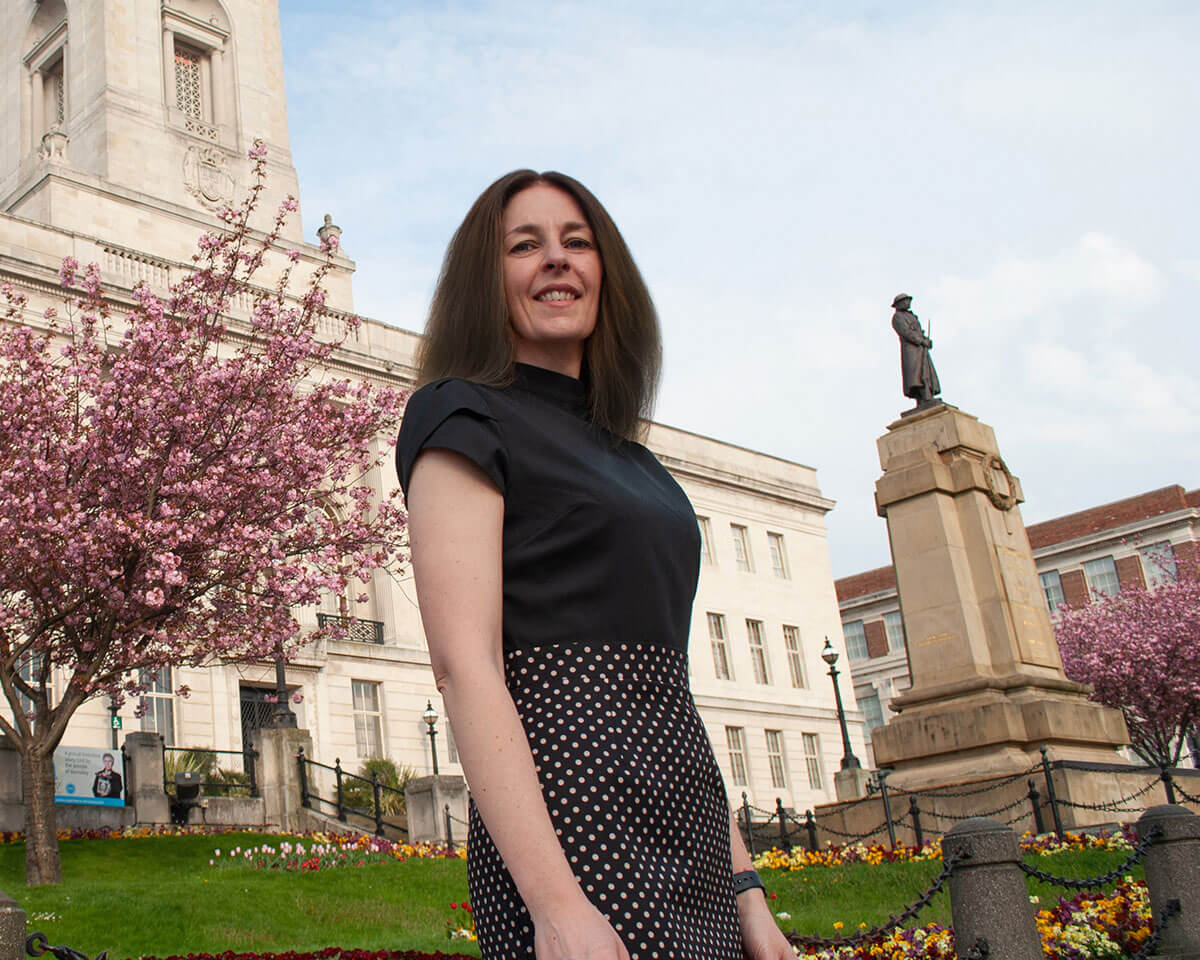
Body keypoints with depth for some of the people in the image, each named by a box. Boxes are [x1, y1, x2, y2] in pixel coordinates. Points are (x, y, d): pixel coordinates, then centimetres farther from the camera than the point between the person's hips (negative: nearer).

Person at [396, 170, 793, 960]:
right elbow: (464, 664, -14)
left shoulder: (627, 453, 19)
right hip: (572, 825, -7)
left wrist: (746, 892, 13)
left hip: (690, 835, 7)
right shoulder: (463, 416, -2)